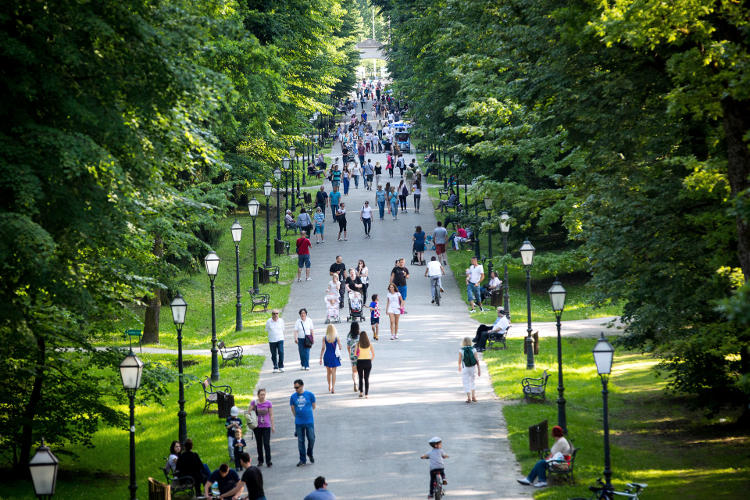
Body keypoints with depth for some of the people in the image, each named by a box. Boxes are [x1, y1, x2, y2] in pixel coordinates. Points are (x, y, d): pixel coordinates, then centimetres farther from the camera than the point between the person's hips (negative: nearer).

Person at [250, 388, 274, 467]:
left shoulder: (268, 403, -1)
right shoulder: (254, 403, 1)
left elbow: (271, 415, 3)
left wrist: (273, 426, 1)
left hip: (266, 426, -2)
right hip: (257, 426, 2)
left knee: (266, 444, -9)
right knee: (259, 444, 8)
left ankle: (268, 461, -6)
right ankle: (260, 461, 18)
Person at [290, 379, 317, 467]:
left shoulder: (310, 395, -3)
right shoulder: (293, 396, 1)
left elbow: (313, 407, 9)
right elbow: (293, 409, 11)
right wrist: (298, 417, 10)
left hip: (309, 422, -1)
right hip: (299, 423, 1)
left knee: (311, 439, -1)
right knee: (300, 441, 4)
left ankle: (310, 454, 25)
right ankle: (302, 459, 13)